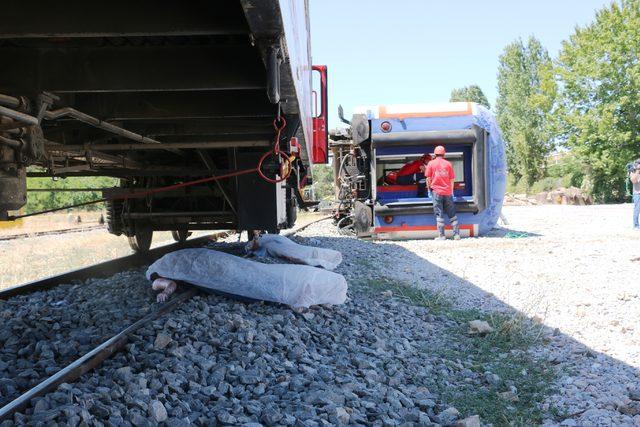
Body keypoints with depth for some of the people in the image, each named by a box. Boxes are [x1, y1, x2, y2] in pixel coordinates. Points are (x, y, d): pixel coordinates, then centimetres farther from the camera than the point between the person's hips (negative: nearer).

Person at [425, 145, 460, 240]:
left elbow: (428, 179, 1)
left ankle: (441, 236, -2)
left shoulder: (431, 163, 1)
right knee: (452, 214, 8)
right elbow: (452, 179, 8)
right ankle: (456, 234, 6)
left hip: (437, 192, -2)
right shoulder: (448, 164, 6)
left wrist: (429, 187, 17)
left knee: (439, 214, 0)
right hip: (447, 192, 2)